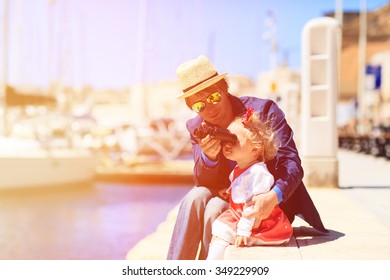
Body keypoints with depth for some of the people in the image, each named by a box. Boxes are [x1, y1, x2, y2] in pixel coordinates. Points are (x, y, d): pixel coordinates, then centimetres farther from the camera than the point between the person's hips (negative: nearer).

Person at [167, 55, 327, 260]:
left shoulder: (263, 110, -16)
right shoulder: (196, 127, -3)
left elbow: (292, 162, -20)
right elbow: (203, 183, -8)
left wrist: (273, 197, -41)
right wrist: (208, 157, -31)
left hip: (271, 205, -4)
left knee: (215, 208, -29)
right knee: (196, 198, -25)